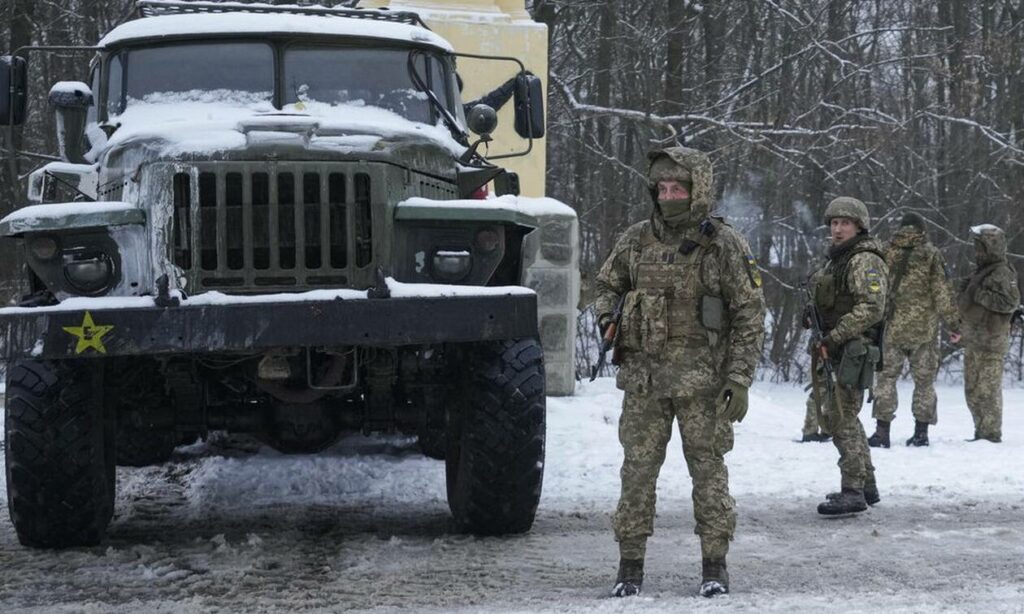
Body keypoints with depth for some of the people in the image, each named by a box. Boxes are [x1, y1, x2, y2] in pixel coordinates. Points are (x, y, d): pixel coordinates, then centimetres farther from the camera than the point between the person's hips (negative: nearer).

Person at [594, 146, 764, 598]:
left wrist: (740, 378, -10)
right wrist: (606, 314, -2)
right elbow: (607, 284, 21)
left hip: (702, 378, -3)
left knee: (708, 471, 3)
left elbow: (750, 316, -4)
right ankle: (630, 565, 9)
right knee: (638, 471, 2)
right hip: (644, 375, 3)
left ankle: (715, 565, 12)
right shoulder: (636, 240, 5)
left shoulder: (724, 246, -5)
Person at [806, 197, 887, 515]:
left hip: (851, 350, -10)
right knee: (844, 418, 16)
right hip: (832, 350, 10)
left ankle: (853, 492, -14)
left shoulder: (866, 261, -12)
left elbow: (872, 309, -21)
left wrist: (833, 338, -24)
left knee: (840, 417, -14)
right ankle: (867, 485, 25)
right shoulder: (836, 259, 19)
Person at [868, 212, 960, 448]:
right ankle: (921, 431, 7)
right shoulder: (931, 254, -3)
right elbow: (942, 291, -5)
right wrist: (953, 322, 1)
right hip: (924, 329, -1)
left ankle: (882, 430, -1)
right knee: (924, 379, 8)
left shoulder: (886, 252, 3)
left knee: (887, 376, 6)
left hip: (891, 327, 1)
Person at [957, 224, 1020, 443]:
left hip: (990, 342, -10)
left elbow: (1011, 301, -23)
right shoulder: (981, 271, 18)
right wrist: (964, 292, 7)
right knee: (972, 390, 14)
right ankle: (981, 431, 22)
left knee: (987, 389, -8)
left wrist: (980, 295, -21)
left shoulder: (1002, 273, -12)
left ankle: (991, 433, -4)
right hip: (973, 339, 10)